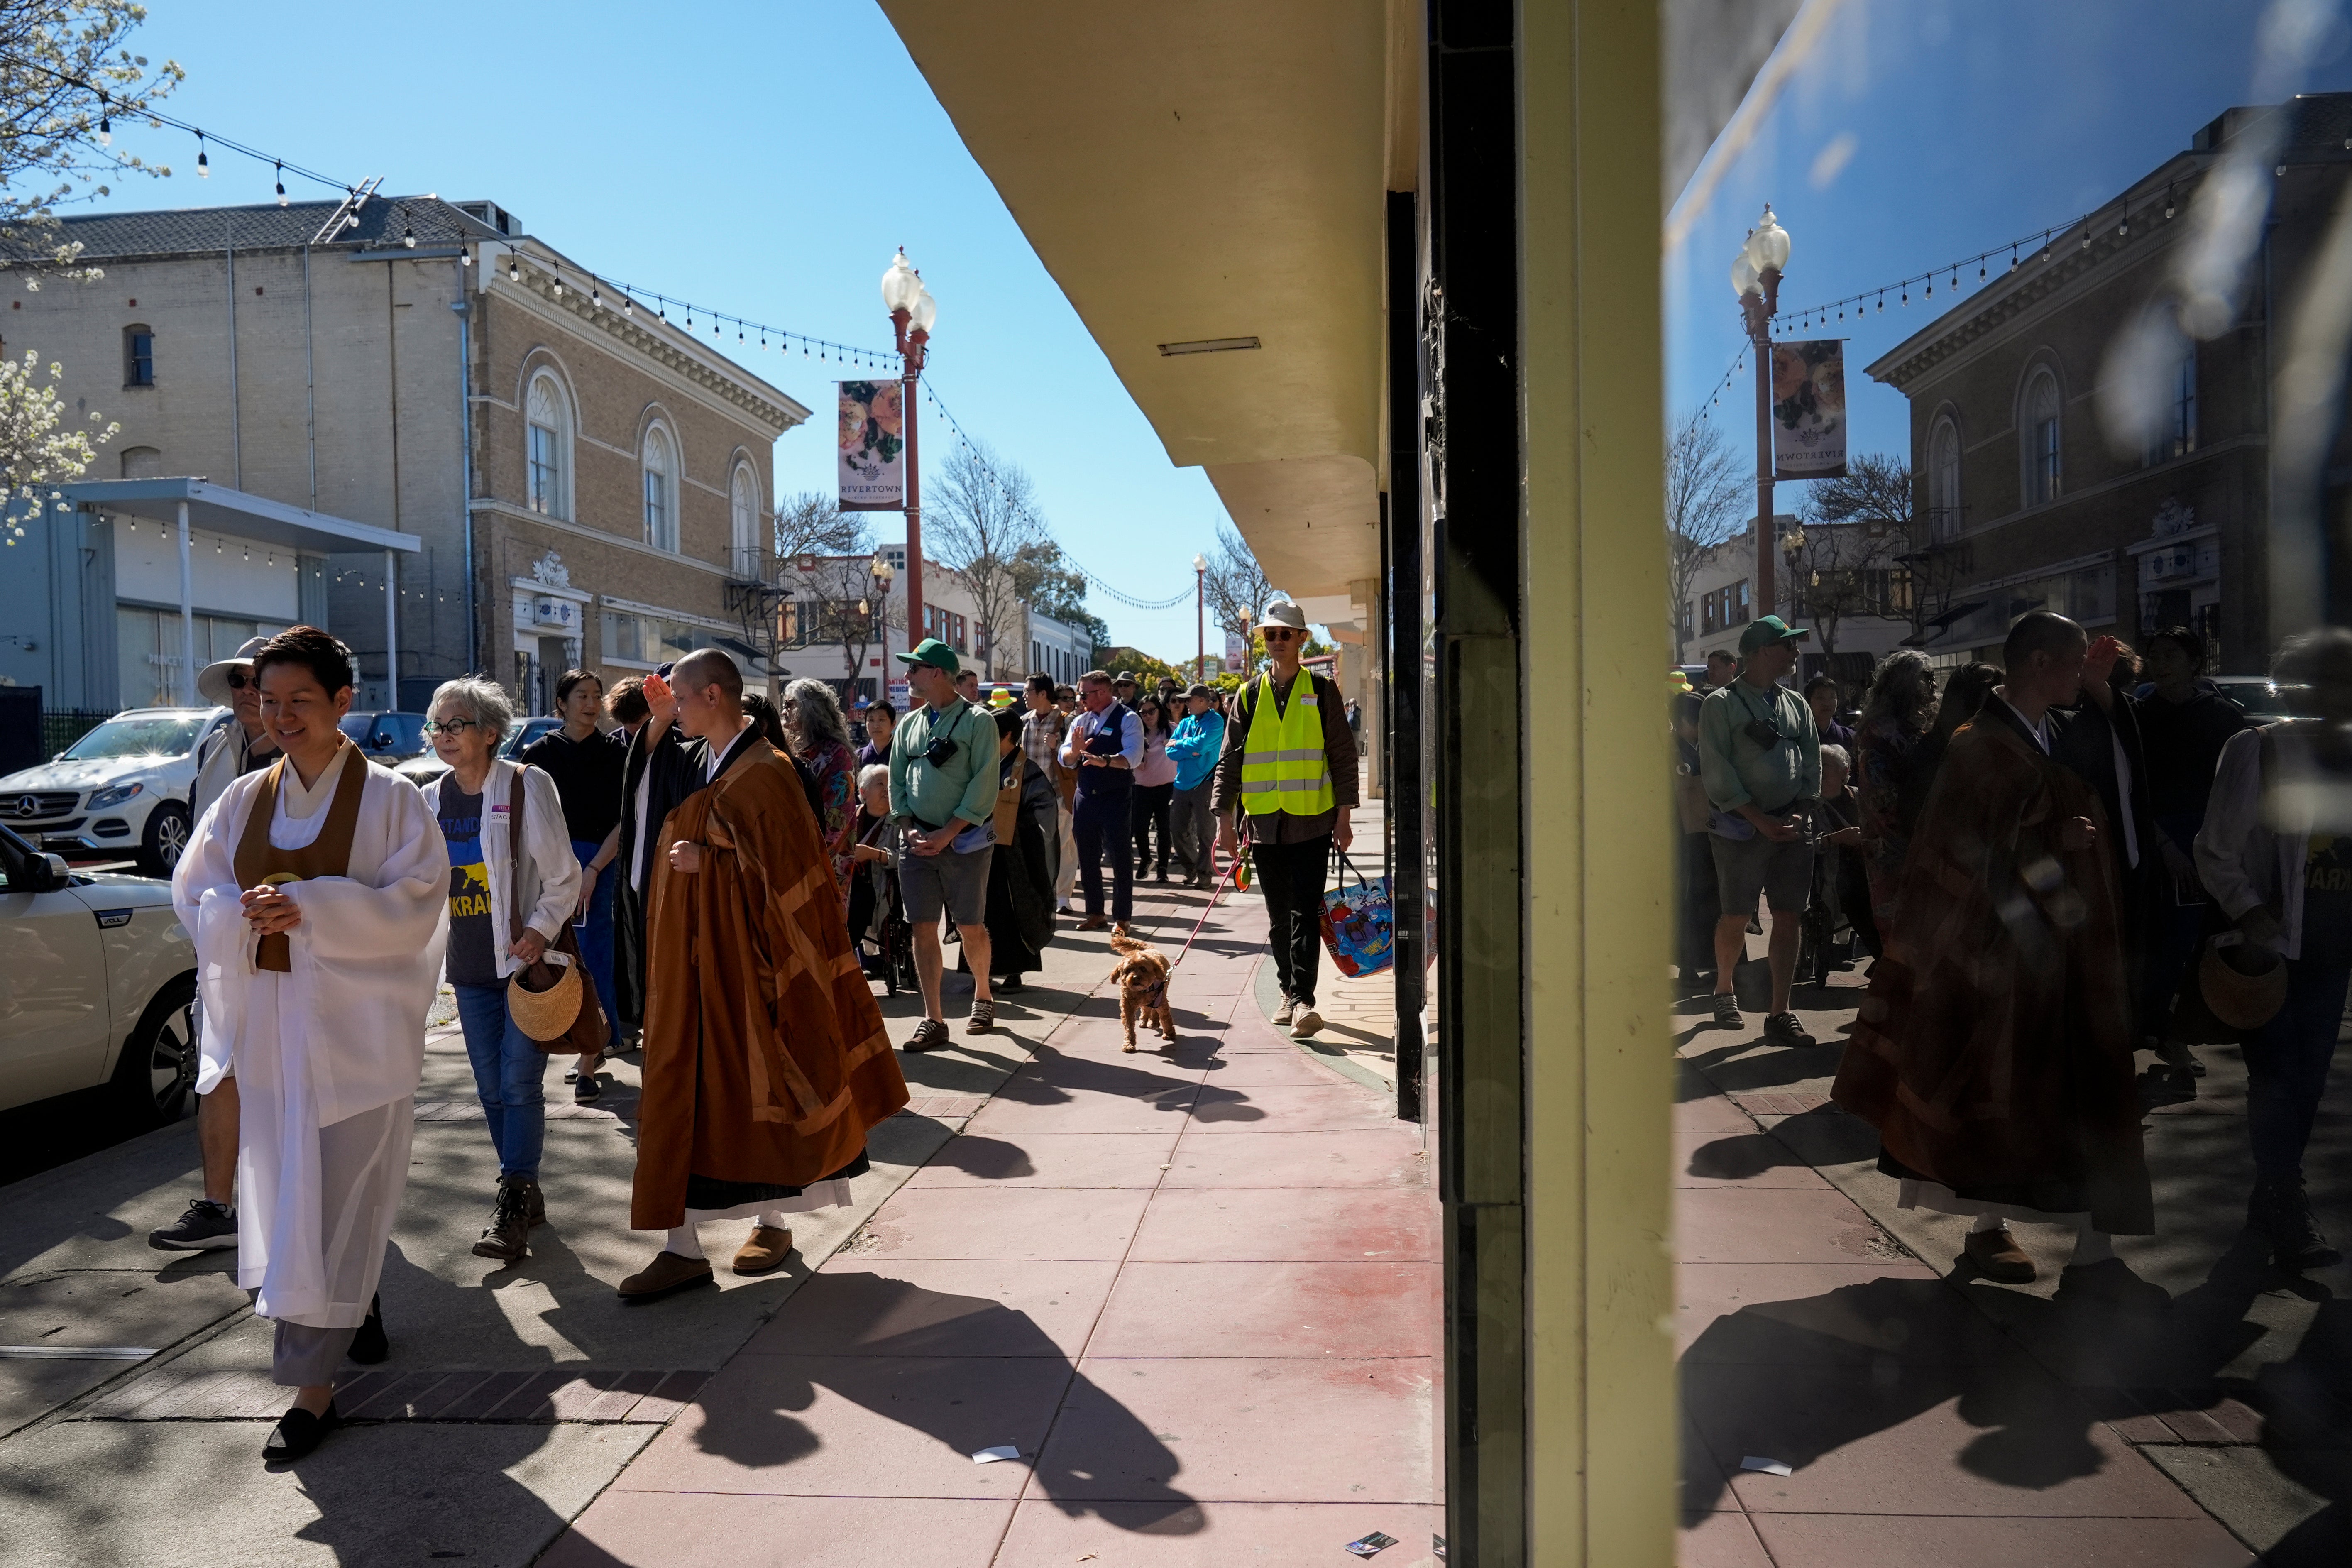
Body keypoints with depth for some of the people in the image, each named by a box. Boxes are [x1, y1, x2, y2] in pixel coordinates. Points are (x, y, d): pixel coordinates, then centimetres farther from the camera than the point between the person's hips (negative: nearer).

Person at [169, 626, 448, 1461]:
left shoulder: (389, 799, -7)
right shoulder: (244, 799, 9)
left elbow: (414, 905, -12)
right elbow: (193, 893, 10)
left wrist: (310, 908, -22)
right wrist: (246, 913, -11)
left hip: (355, 1024, -5)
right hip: (269, 1022, 6)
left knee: (334, 1198, -5)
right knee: (283, 1182, 15)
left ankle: (313, 1385, 1)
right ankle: (360, 1300, 39)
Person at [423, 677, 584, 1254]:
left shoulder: (527, 785, -8)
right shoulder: (432, 800, 9)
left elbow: (563, 875, -7)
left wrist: (541, 929, -18)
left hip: (526, 955, -6)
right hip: (470, 963, 6)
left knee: (519, 1081, -9)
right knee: (490, 1086, 10)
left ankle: (512, 1208, -4)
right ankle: (526, 1195, 23)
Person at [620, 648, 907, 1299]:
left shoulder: (763, 775, -16)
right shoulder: (701, 761, 8)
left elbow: (782, 871, -18)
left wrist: (707, 861, -17)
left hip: (738, 953, -8)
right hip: (690, 954, 8)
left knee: (751, 1087, 6)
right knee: (682, 1090, 7)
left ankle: (775, 1220, 25)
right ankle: (683, 1246, 15)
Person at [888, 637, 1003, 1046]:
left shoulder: (977, 722, -6)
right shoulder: (910, 724, 10)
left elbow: (984, 786, -12)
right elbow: (896, 781, 11)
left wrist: (947, 834, -16)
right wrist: (910, 829, -4)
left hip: (964, 841, -4)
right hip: (919, 842, 4)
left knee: (970, 927, 5)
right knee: (924, 928, 1)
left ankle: (982, 996, 29)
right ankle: (933, 1020, 6)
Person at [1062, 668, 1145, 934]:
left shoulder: (1128, 719, -7)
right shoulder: (1081, 721, 11)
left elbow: (1133, 756, -21)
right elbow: (1065, 759, 5)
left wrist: (1105, 760, -38)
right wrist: (1075, 750, -18)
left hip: (1116, 799, -6)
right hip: (1085, 795, 6)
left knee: (1120, 858, 0)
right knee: (1087, 858, 11)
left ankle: (1121, 917, 8)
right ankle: (1095, 914, 23)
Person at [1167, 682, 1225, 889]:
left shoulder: (1215, 721, -6)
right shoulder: (1185, 723, 13)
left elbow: (1201, 744, -20)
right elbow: (1170, 751, 4)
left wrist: (1179, 744, -4)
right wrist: (1192, 750, -11)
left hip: (1204, 784, -6)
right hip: (1183, 784, 7)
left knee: (1204, 833, -4)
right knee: (1181, 831, 8)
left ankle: (1204, 873, 4)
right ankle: (1191, 869, 23)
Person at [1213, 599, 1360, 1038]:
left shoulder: (1322, 692, 3)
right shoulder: (1249, 696, 8)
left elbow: (1343, 755, 4)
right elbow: (1229, 760, 8)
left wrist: (1344, 815, -1)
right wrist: (1225, 818, 0)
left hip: (1311, 820, -3)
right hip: (1264, 821, 3)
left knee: (1306, 912, -8)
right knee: (1279, 916, 10)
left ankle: (1303, 998, -8)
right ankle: (1290, 992, 20)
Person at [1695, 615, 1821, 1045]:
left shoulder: (1797, 705, 14)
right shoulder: (1721, 704, -4)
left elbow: (1813, 765, 13)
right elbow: (1717, 773, -10)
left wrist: (1798, 815, -3)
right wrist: (1762, 821, -13)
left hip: (1791, 828, 5)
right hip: (1741, 829, -5)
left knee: (1789, 918, 1)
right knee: (1737, 917, -1)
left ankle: (1779, 1014, 7)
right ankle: (1724, 990, 25)